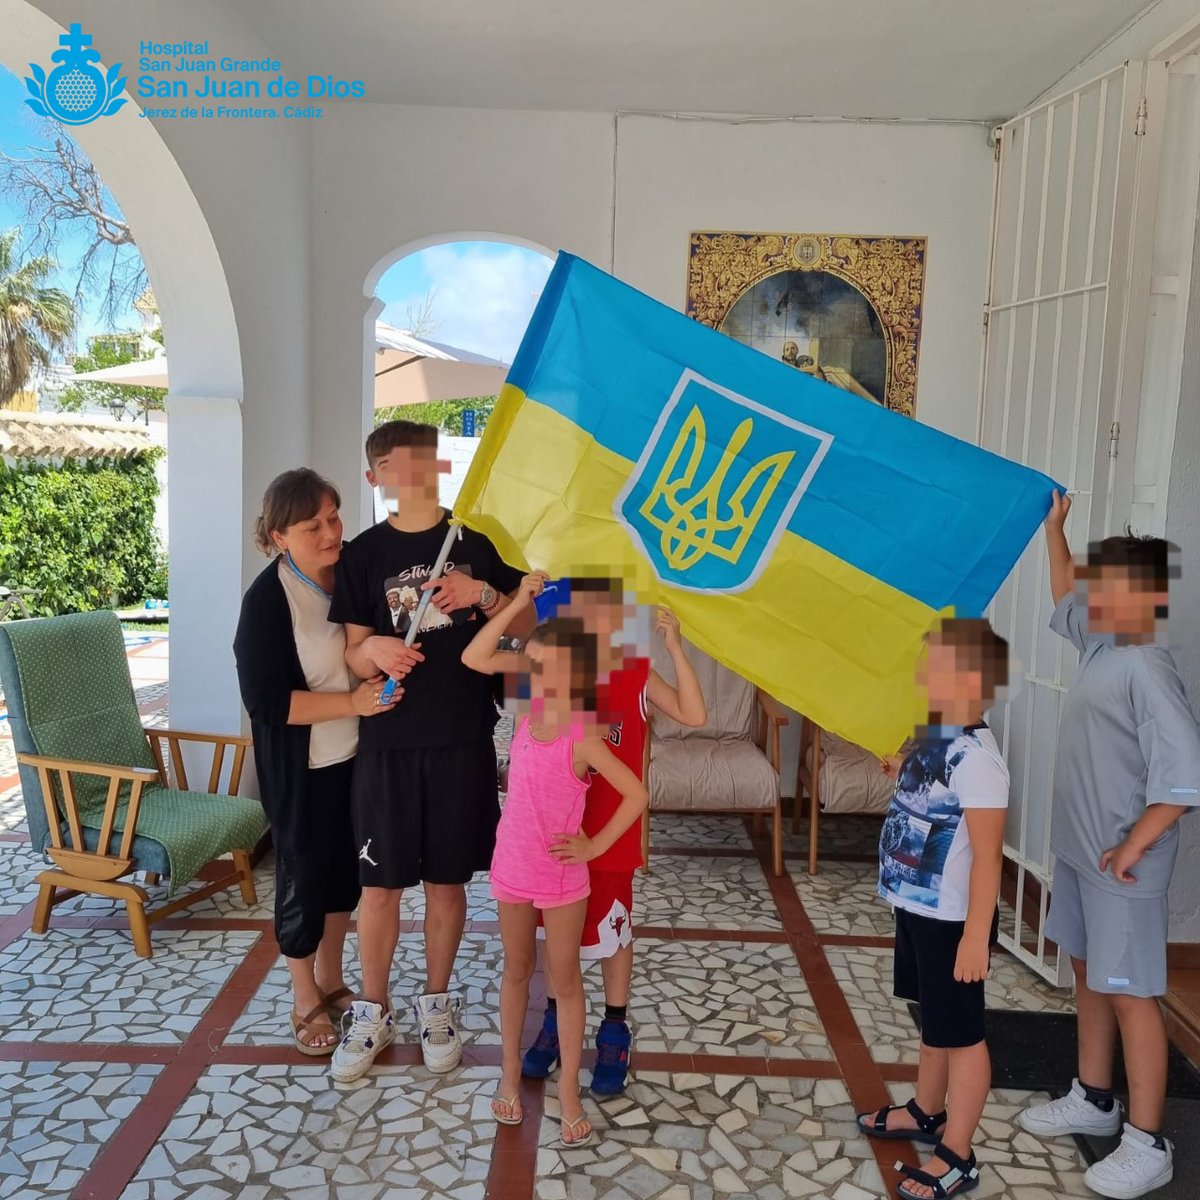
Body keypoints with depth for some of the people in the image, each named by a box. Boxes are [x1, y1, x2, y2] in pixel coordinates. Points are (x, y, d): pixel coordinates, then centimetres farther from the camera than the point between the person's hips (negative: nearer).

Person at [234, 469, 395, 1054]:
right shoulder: (268, 598, -20)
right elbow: (266, 700, -22)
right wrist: (351, 702, -26)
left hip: (356, 754, 5)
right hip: (299, 766, -5)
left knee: (345, 869, 18)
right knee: (302, 875, 10)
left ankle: (331, 980, 39)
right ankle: (306, 1002, 30)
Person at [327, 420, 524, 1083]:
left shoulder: (477, 541, 2)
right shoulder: (363, 554, 1)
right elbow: (353, 656, 1)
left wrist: (484, 595, -12)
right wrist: (374, 649, -22)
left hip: (463, 736, 0)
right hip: (387, 740, 0)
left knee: (447, 877, 10)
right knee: (380, 880, 6)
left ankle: (436, 1003, 30)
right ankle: (373, 1011, 26)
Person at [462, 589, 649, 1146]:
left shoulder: (584, 739, -20)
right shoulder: (528, 715, -4)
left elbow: (637, 795, -18)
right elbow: (474, 658, -4)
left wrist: (596, 845, -15)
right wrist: (517, 605, -11)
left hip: (561, 876, -5)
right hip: (511, 868, 5)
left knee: (564, 979, 10)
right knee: (516, 972, 19)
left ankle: (568, 1089, 24)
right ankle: (510, 1073, 35)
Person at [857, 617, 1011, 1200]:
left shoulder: (976, 757, -26)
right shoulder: (932, 738, 2)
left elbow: (987, 854, -26)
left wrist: (976, 935, -25)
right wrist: (903, 769, 13)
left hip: (953, 919, -10)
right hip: (919, 908, 10)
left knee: (960, 1033, 7)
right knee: (932, 1019, 26)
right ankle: (926, 1112, 46)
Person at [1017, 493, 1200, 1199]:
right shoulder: (1101, 646, 5)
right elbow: (1065, 600, 27)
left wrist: (1134, 847, -20)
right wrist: (1055, 531, 26)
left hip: (1120, 864, -9)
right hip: (1078, 851, 9)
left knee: (1130, 993, 0)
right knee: (1088, 973, 19)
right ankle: (1094, 1101, 34)